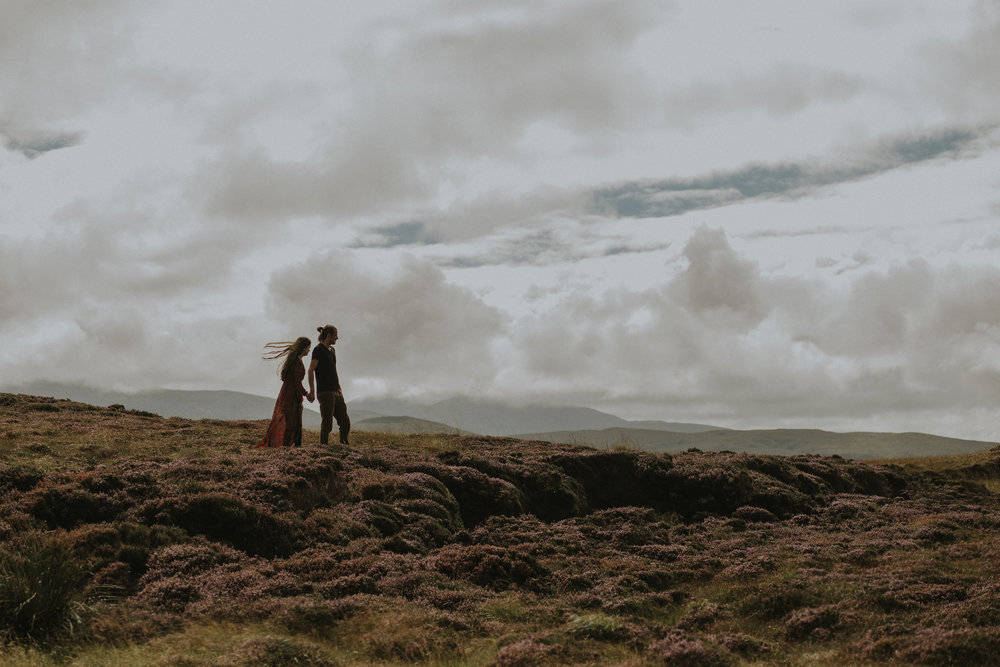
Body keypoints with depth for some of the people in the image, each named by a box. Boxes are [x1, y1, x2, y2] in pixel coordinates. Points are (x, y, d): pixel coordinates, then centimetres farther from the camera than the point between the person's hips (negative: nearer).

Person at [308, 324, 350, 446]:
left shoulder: (332, 350, 19)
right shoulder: (318, 349, -7)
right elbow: (311, 370, -14)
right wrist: (312, 390, -19)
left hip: (335, 392, 8)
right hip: (325, 392, -8)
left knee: (345, 422, 6)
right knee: (327, 423, -8)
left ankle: (345, 445, 11)